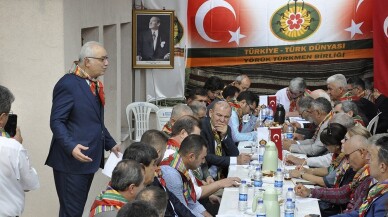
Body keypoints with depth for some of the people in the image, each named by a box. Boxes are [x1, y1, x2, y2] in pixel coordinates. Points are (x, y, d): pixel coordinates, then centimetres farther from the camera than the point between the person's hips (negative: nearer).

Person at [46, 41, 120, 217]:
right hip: (71, 160, -9)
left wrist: (110, 144, 17)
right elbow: (56, 122, -18)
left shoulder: (93, 84, 14)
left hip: (89, 158, 9)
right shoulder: (68, 84, -14)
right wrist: (71, 147, -30)